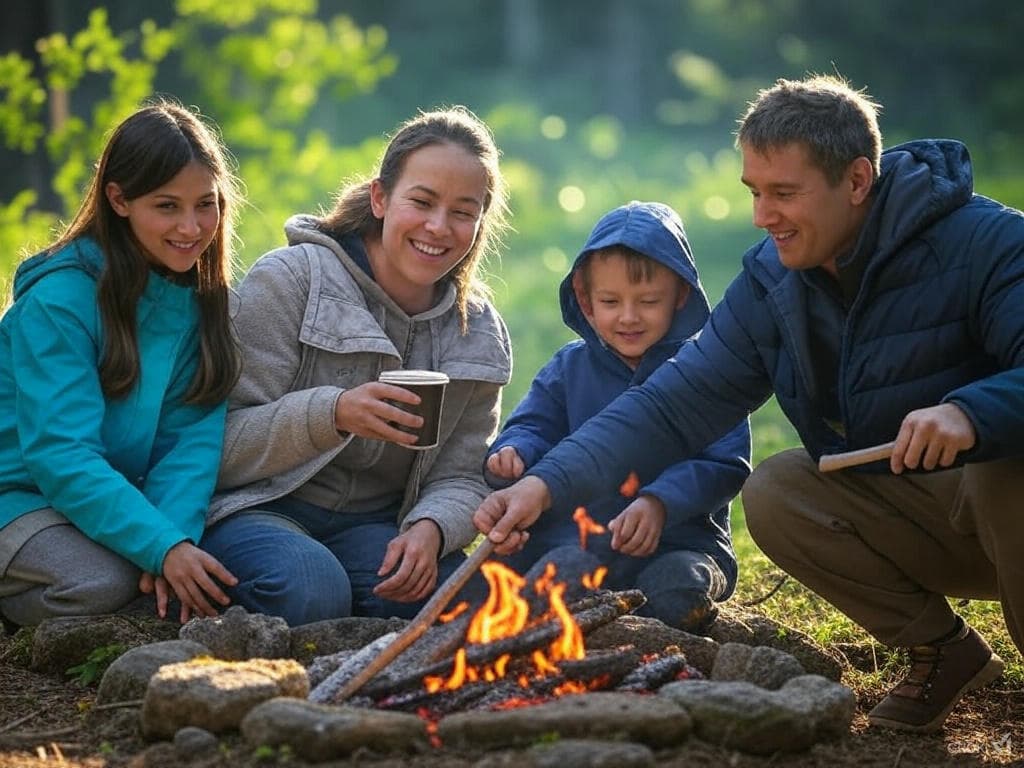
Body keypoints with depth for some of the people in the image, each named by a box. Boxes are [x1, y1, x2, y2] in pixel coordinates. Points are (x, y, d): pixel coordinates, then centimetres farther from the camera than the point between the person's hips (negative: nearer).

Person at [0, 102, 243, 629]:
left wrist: (176, 533, -29)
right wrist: (161, 546, -37)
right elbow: (60, 453, -26)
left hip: (114, 494, 5)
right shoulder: (61, 297, -19)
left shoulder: (202, 297, 0)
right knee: (103, 581, -32)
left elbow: (192, 433, -10)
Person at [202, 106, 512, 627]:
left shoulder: (478, 334, 6)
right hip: (259, 506, -3)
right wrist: (332, 414, -32)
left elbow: (460, 479, 2)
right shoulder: (289, 280, -10)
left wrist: (430, 529, -23)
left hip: (371, 525, 4)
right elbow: (223, 447, -14)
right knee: (311, 589, -37)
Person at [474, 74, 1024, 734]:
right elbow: (675, 405, -7)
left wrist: (970, 412, -50)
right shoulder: (771, 285, -3)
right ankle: (943, 650, 2)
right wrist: (548, 482, -20)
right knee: (774, 492, -14)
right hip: (910, 522, 6)